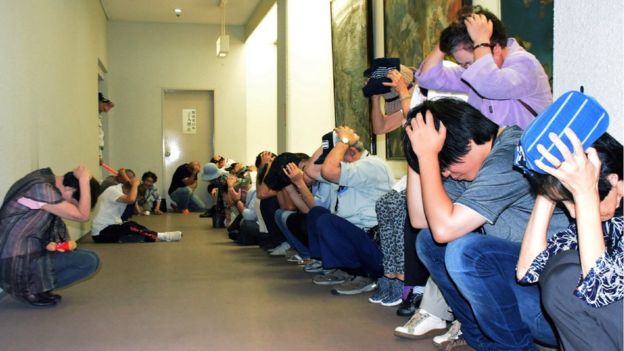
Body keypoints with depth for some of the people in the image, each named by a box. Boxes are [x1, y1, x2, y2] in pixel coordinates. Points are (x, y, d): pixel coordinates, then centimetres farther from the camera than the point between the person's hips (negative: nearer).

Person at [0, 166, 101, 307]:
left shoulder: (45, 179, 4)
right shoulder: (41, 189, -24)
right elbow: (82, 215, -23)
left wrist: (65, 242, -1)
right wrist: (84, 180, -19)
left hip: (27, 252, 10)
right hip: (16, 262, -10)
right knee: (91, 260, -17)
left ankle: (34, 285, 8)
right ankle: (33, 290, -4)